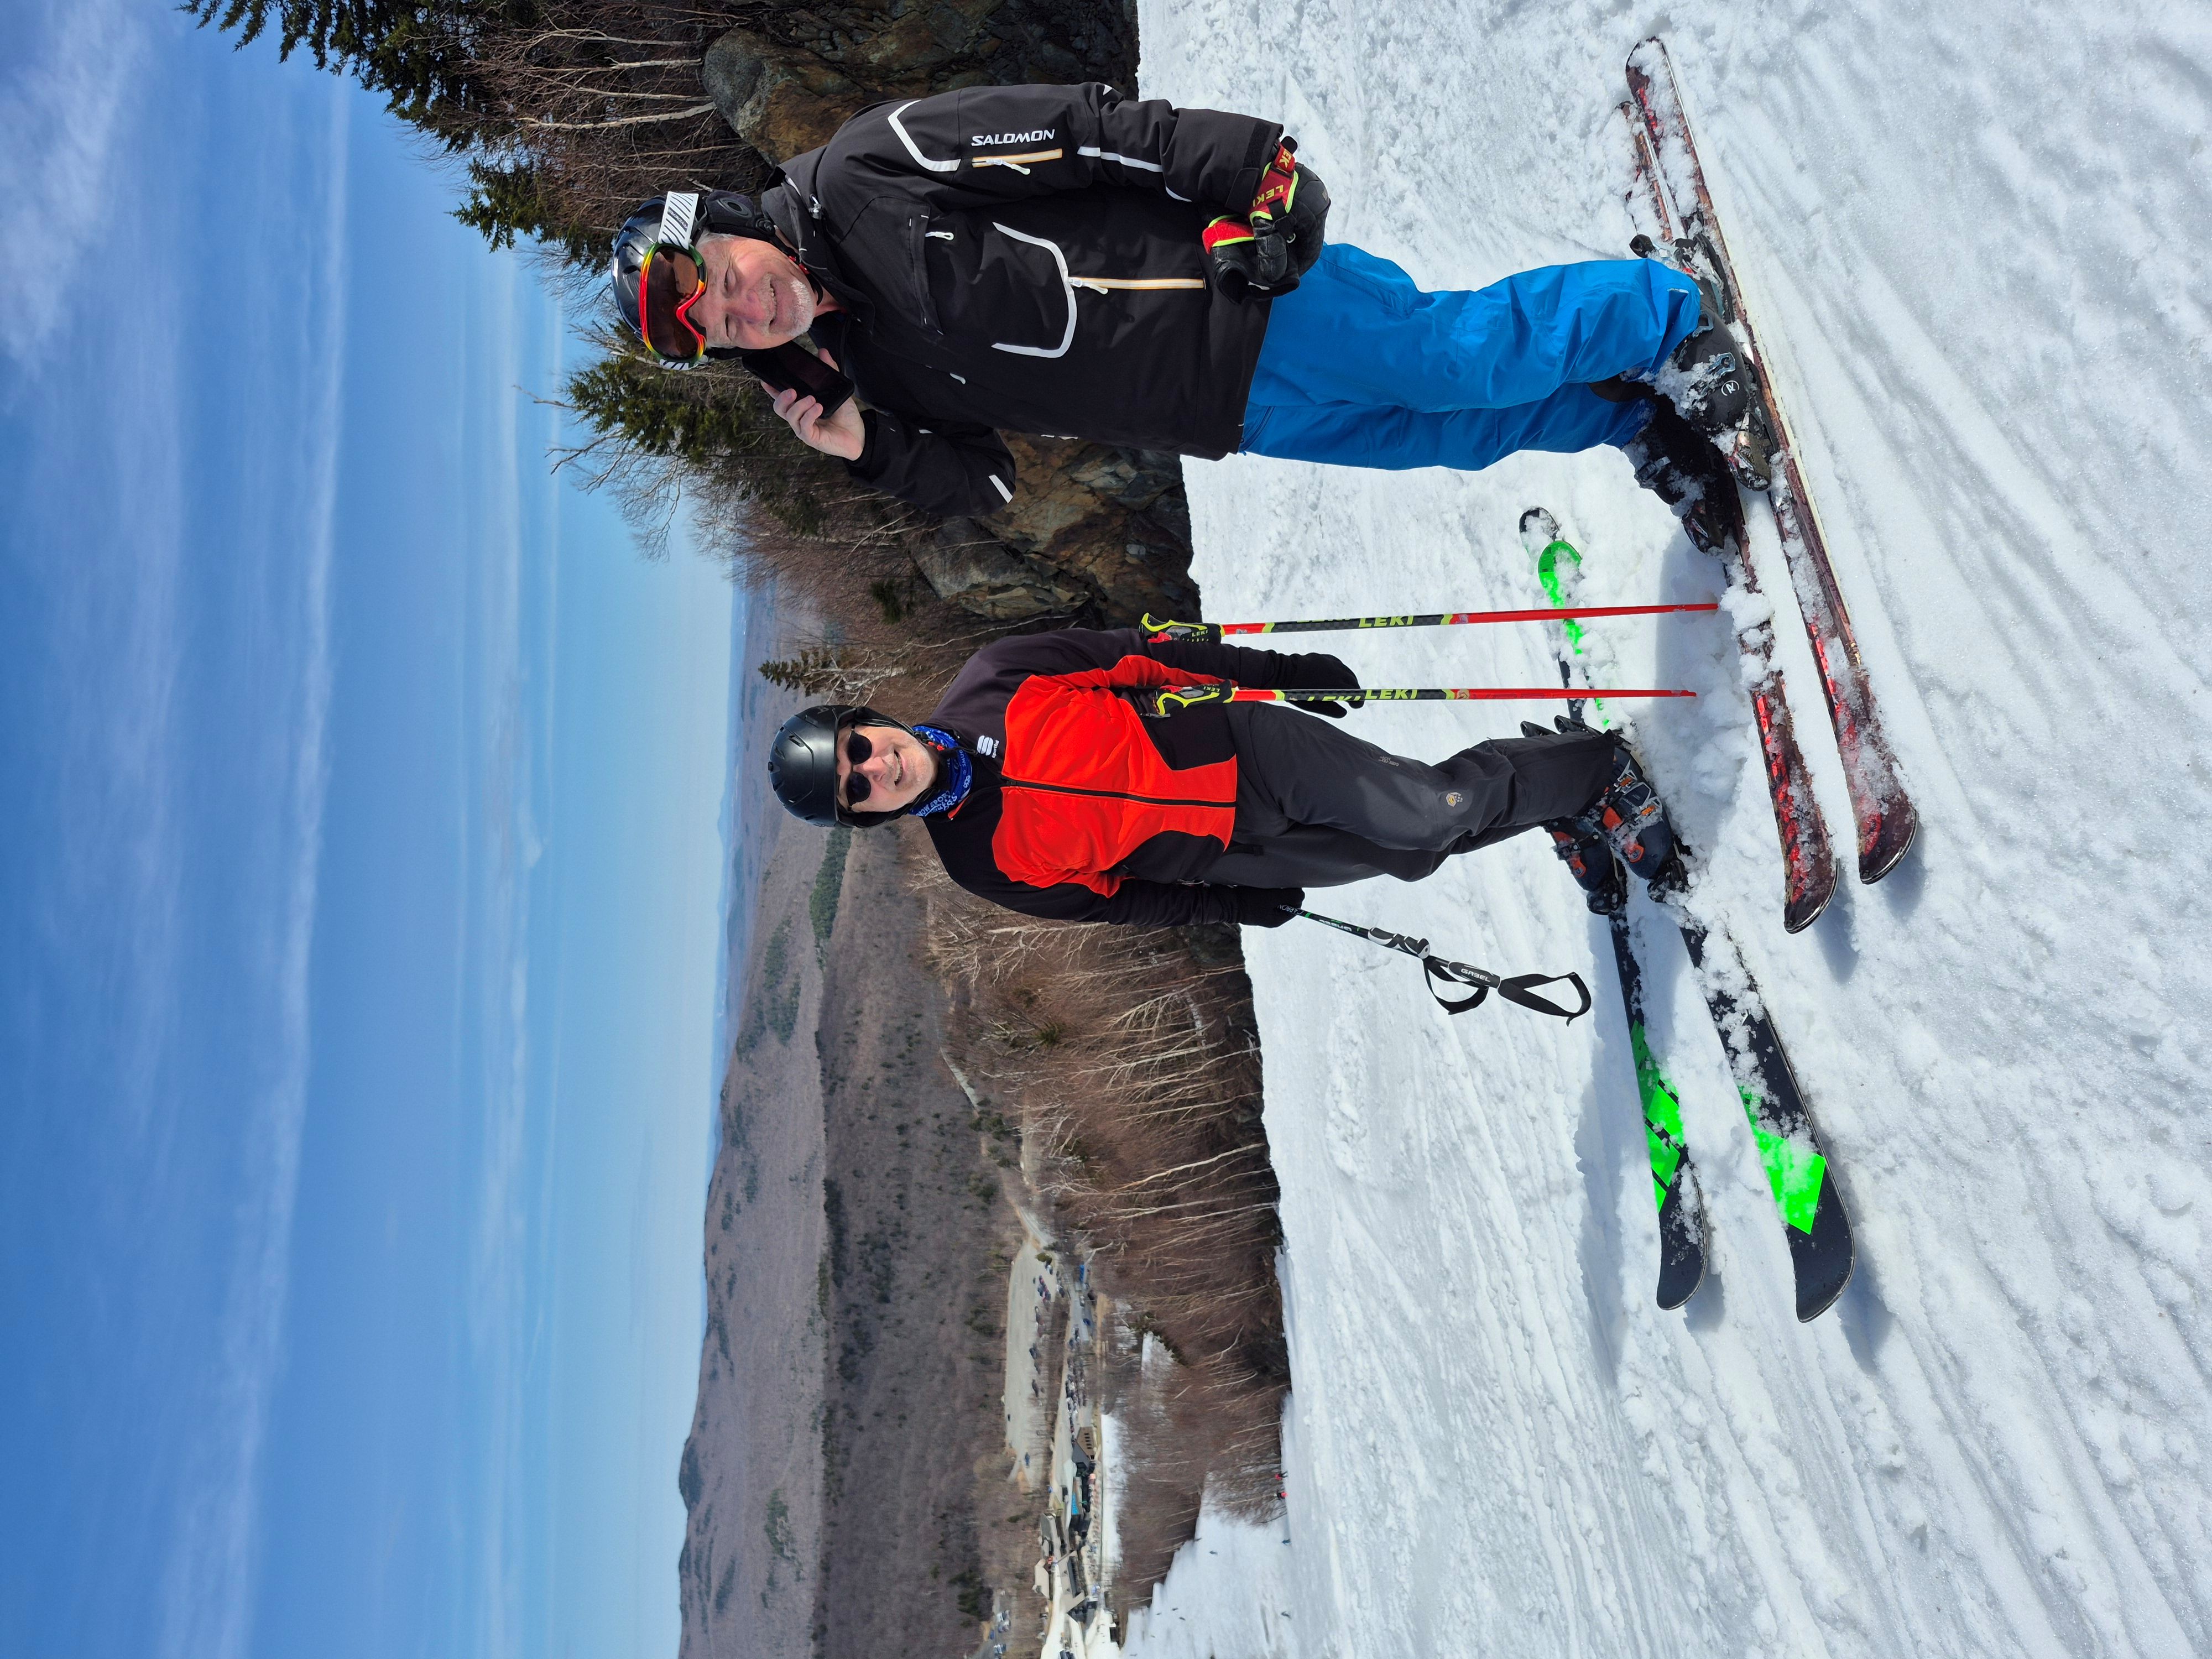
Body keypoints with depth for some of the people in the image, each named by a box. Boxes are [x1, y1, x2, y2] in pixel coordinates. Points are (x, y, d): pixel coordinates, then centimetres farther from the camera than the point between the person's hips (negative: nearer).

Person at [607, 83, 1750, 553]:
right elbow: (982, 480, 8)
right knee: (1459, 437, 4)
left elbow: (1078, 125, -12)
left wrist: (1241, 171, -19)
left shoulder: (861, 174, -12)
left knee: (1474, 357, -9)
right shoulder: (855, 377, 5)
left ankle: (1664, 319, 17)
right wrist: (874, 453, -11)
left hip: (1243, 294, -5)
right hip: (1234, 417, 5)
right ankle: (1639, 425, 26)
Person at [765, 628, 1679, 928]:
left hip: (1240, 740, 1)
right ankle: (1569, 822, 16)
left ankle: (1595, 773, 11)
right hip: (1224, 850, 0)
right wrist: (1227, 909, 0)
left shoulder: (992, 685, -7)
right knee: (1411, 858, -6)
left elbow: (1127, 655, 2)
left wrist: (1285, 671, 6)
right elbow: (1106, 897, 3)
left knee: (1432, 812, -12)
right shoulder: (981, 865, -8)